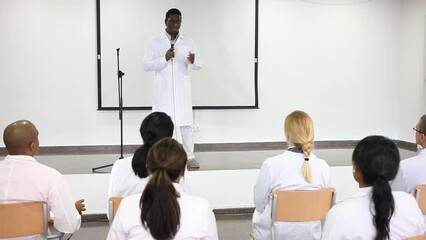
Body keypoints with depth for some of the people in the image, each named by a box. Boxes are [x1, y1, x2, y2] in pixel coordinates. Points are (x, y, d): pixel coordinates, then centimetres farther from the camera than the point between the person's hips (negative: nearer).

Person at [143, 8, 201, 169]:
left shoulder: (188, 42, 6)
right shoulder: (156, 42, 0)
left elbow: (199, 64, 2)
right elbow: (146, 65, -6)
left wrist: (193, 61, -21)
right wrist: (164, 58, -19)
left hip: (182, 89, 1)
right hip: (163, 90, -1)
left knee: (186, 123, 2)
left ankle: (190, 157, 11)